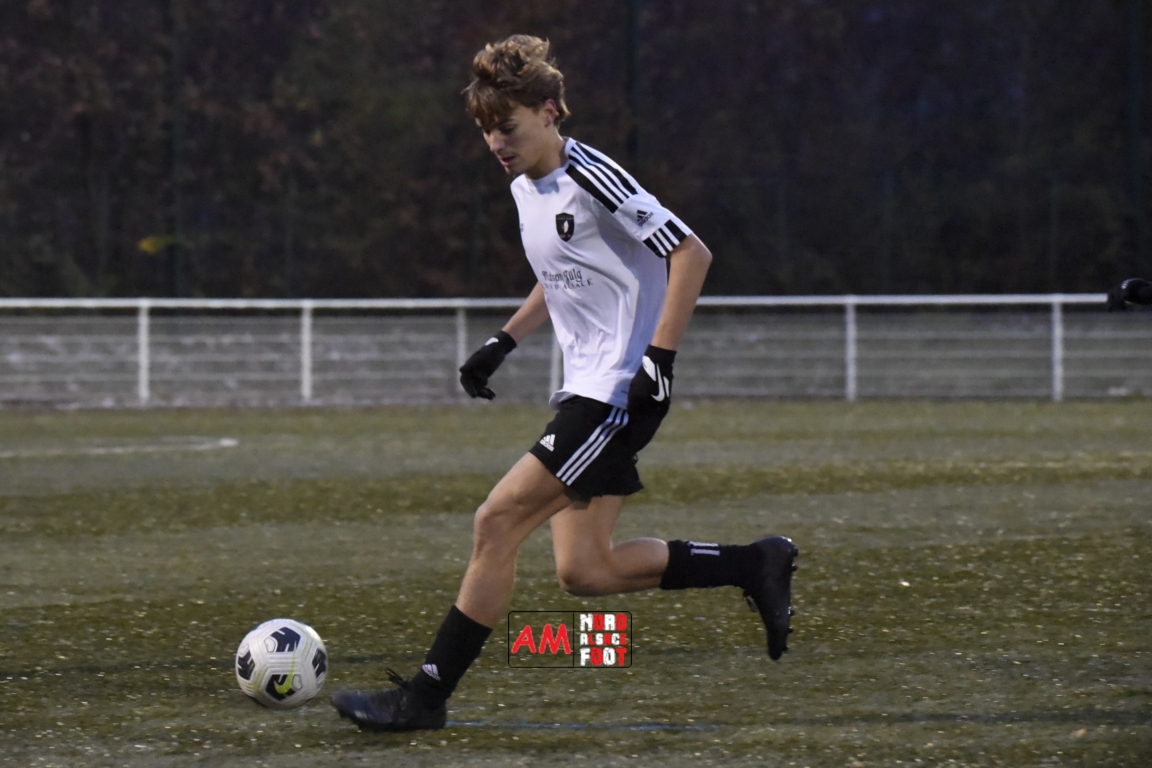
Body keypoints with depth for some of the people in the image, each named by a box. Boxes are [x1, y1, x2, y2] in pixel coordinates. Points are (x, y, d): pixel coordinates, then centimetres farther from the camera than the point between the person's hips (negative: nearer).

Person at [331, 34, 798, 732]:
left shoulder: (591, 178, -15)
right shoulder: (526, 188, 13)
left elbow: (691, 254, -17)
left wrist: (660, 356, -22)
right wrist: (505, 342, 20)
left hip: (619, 393, -10)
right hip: (586, 389, 10)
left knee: (498, 521, -13)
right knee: (584, 570, 4)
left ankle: (428, 695, -8)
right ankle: (756, 566, 17)